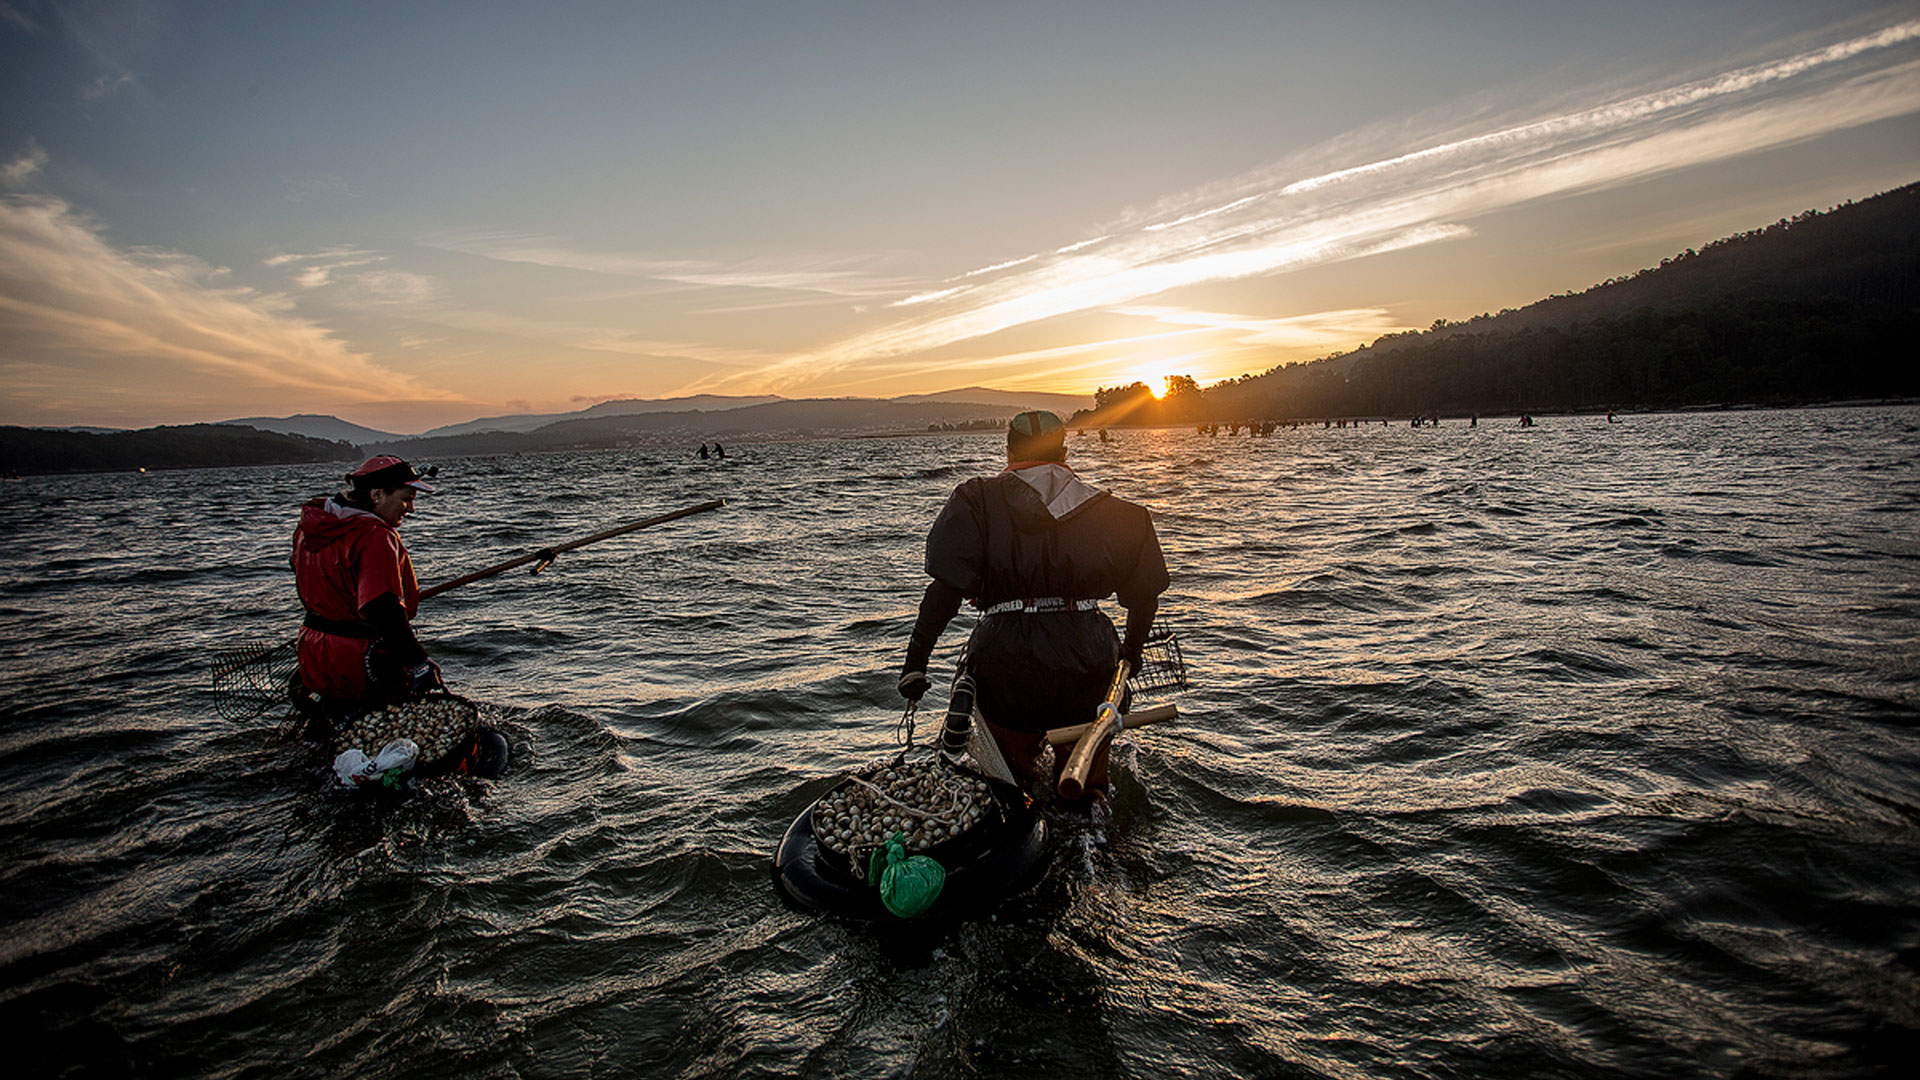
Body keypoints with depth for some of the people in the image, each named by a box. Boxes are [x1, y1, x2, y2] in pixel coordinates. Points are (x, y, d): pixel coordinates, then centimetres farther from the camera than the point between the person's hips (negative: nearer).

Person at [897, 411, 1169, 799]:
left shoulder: (978, 500, 3)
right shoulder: (1108, 509, 11)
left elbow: (947, 586, -8)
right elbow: (1145, 593, 12)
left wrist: (916, 659, -6)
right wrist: (1133, 651, 27)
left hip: (1008, 657, -2)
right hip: (1089, 658, 3)